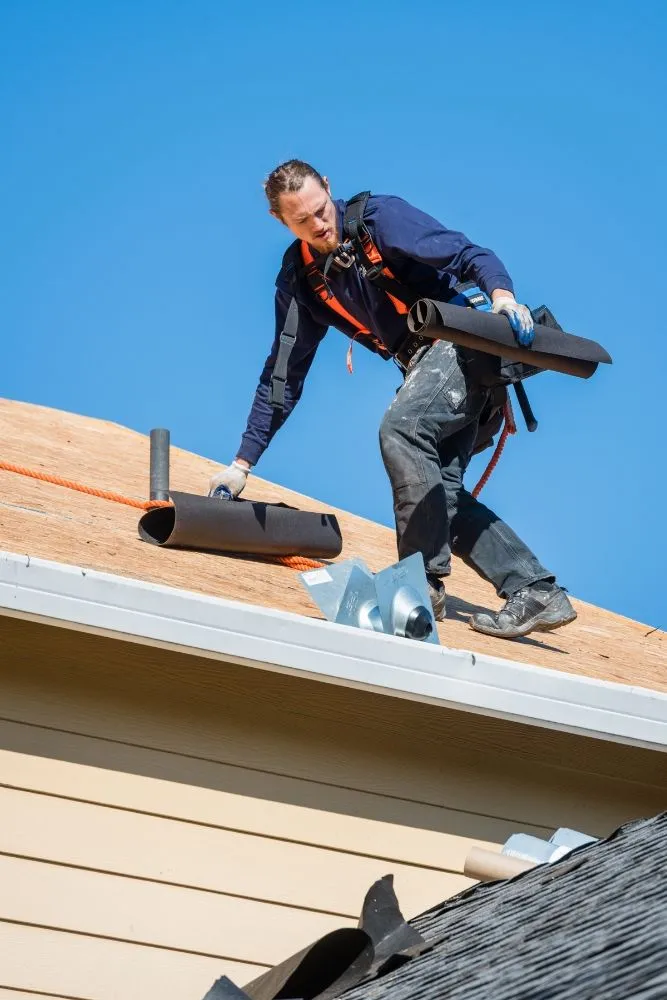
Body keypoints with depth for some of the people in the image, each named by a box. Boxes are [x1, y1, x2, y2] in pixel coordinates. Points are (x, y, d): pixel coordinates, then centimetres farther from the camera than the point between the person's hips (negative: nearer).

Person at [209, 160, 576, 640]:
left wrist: (501, 294, -38)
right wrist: (243, 463, 8)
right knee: (439, 491, -7)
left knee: (400, 428, -28)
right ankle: (537, 593, -3)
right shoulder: (301, 279, 7)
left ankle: (426, 580, -21)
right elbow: (283, 375, 11)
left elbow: (469, 254, -15)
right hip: (425, 365, 7)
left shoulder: (379, 217, -10)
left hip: (465, 340, -7)